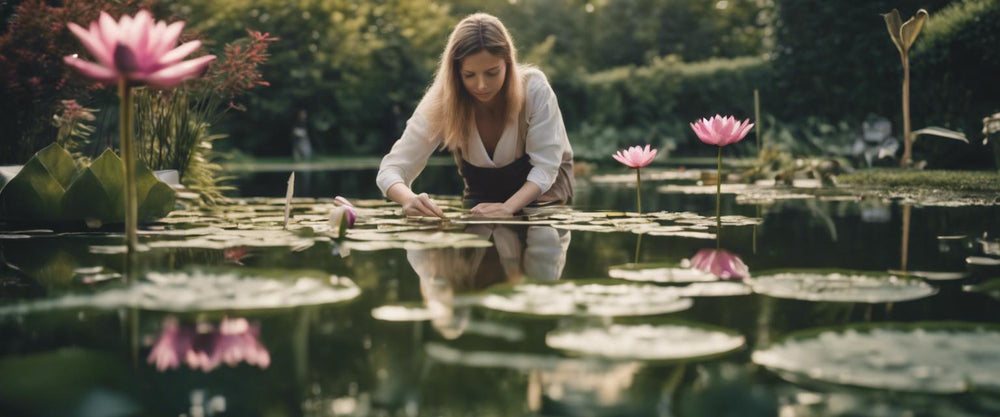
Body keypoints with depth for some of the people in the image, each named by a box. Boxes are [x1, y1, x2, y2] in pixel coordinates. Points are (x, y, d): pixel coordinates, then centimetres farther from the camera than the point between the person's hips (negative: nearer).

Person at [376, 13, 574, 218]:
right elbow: (392, 169, -26)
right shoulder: (441, 102, -26)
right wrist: (411, 200, -50)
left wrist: (507, 207, -44)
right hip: (481, 198, 2)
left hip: (541, 193, -2)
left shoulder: (534, 88, -28)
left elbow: (545, 166, -25)